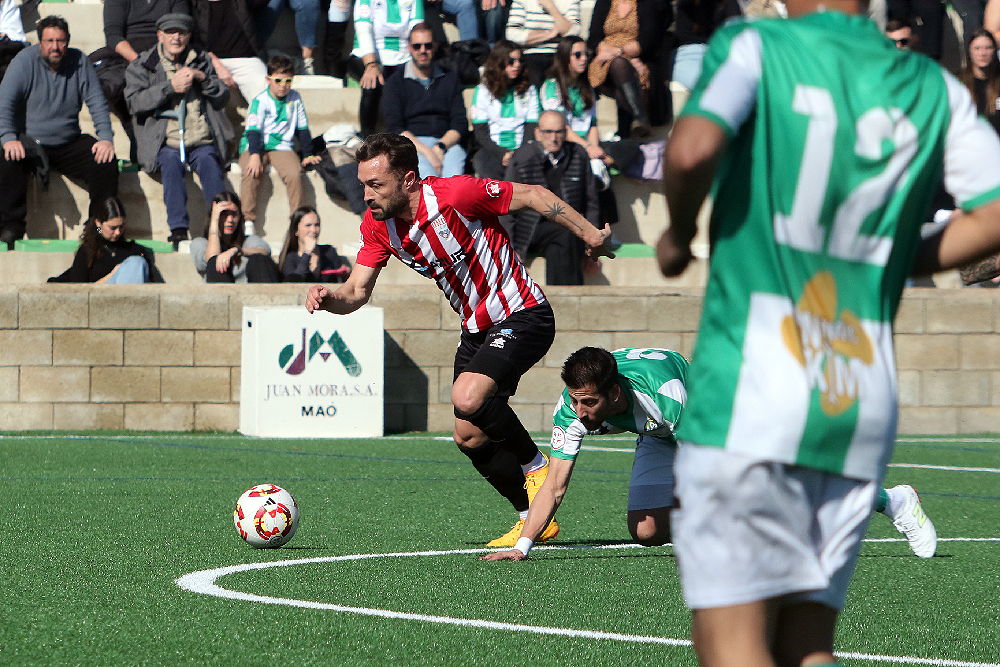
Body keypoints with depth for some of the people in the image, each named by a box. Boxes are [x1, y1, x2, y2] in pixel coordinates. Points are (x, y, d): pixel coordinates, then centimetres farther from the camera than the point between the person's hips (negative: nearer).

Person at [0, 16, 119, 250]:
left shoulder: (79, 62, 1)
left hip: (69, 143, 3)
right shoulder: (24, 61, -7)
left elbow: (97, 103, 2)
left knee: (106, 162, -19)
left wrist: (106, 138, -13)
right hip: (30, 142, -3)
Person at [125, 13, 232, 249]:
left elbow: (223, 98, 15)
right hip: (164, 143, -2)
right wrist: (171, 86, -12)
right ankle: (178, 230, -42)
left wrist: (202, 78, -4)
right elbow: (136, 101, -4)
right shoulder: (141, 66, 12)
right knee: (171, 163, -35)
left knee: (209, 164, -31)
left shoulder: (202, 61, 20)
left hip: (202, 142, 2)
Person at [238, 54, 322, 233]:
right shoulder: (260, 101, -2)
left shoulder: (295, 99, 10)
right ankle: (248, 219, -26)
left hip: (283, 147, 2)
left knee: (294, 174, -27)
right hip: (257, 147, -2)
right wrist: (255, 155, -27)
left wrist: (307, 155, 9)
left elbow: (302, 129, 17)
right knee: (252, 173, -31)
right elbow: (253, 130, -12)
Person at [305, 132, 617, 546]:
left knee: (467, 398, -29)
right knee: (469, 438, 5)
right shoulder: (377, 225, -5)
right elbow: (358, 291, -3)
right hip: (477, 330, 8)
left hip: (522, 316, -8)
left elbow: (533, 196, -16)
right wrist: (330, 298, -26)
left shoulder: (455, 195, -26)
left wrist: (590, 234, -14)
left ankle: (537, 467, -6)